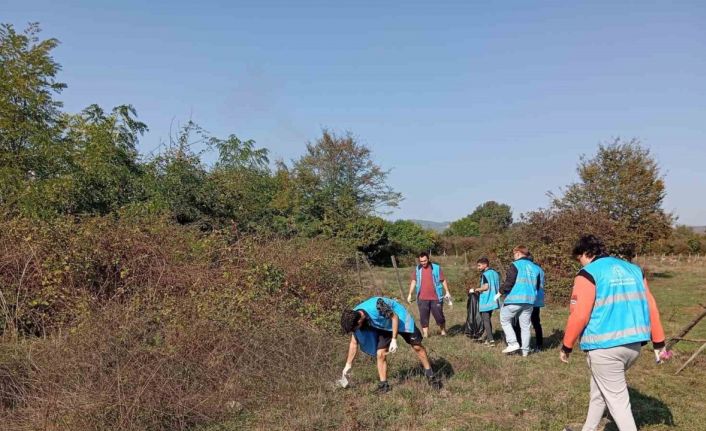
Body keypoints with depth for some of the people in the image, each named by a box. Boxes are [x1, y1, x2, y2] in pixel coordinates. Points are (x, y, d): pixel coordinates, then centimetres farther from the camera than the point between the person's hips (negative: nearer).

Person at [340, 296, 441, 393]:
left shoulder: (376, 305, -43)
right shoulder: (354, 317, -21)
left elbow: (394, 317, -25)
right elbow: (353, 343, -7)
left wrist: (394, 340, -26)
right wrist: (348, 365, -4)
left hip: (400, 319, -4)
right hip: (384, 327, 5)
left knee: (417, 346, 3)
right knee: (380, 354, -9)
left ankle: (430, 375, 20)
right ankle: (383, 384, 5)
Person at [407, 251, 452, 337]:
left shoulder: (436, 268, 0)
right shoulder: (417, 269, 6)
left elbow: (443, 280, 4)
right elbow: (413, 281, 12)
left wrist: (447, 292, -2)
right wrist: (410, 294, 8)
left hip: (435, 298, -2)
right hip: (422, 299, 2)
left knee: (439, 316, 4)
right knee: (423, 317, 3)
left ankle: (443, 331, 23)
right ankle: (425, 335, 10)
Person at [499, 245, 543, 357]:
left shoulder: (515, 265, -8)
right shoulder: (535, 267, 12)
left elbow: (508, 283, -15)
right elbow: (538, 286, 18)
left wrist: (501, 291, 2)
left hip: (514, 299, -6)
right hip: (530, 300, 6)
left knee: (505, 320, 9)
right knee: (525, 326, 12)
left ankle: (513, 343, -2)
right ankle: (525, 350, 15)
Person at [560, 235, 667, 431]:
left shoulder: (588, 273, -9)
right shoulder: (633, 269, 11)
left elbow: (579, 315, -14)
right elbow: (650, 306, 11)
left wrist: (567, 346, -3)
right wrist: (658, 341, 17)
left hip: (604, 346, -7)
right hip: (634, 344, 7)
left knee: (617, 399, 4)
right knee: (600, 390, 23)